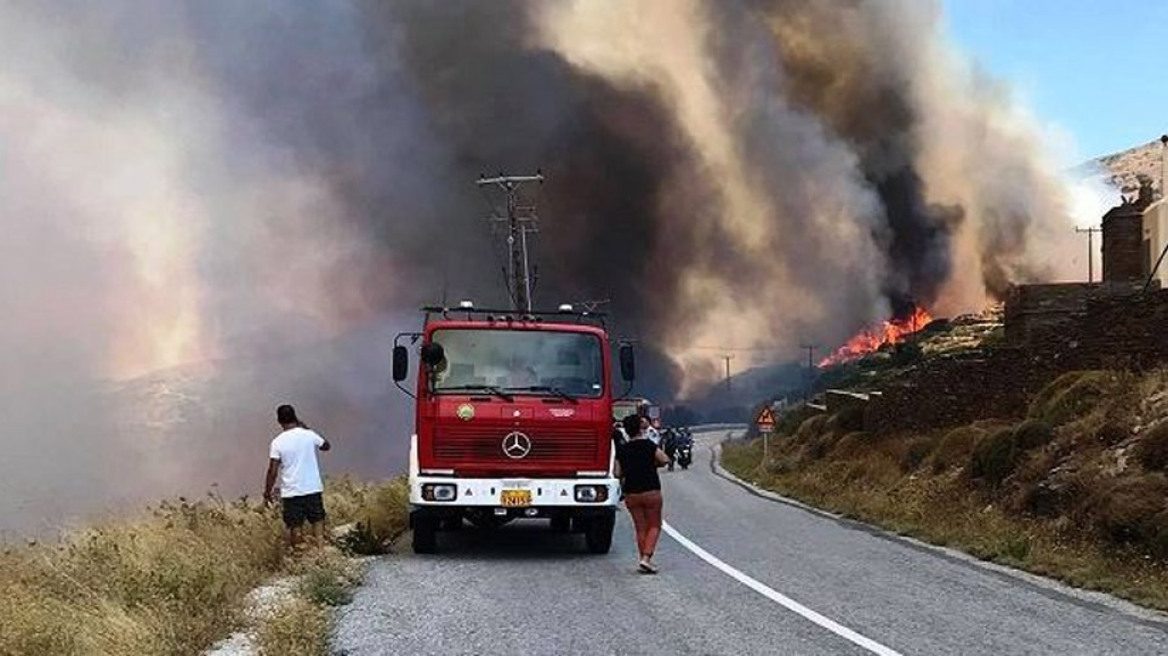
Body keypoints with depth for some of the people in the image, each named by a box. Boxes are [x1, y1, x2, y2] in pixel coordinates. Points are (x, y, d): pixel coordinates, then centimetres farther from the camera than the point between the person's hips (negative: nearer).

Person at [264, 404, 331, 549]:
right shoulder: (309, 435, -3)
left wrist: (267, 493, 0)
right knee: (317, 521, 11)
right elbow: (326, 446, 18)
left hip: (291, 492, -2)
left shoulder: (277, 443, -9)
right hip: (313, 488, 2)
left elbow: (272, 471, -11)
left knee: (295, 528, 6)